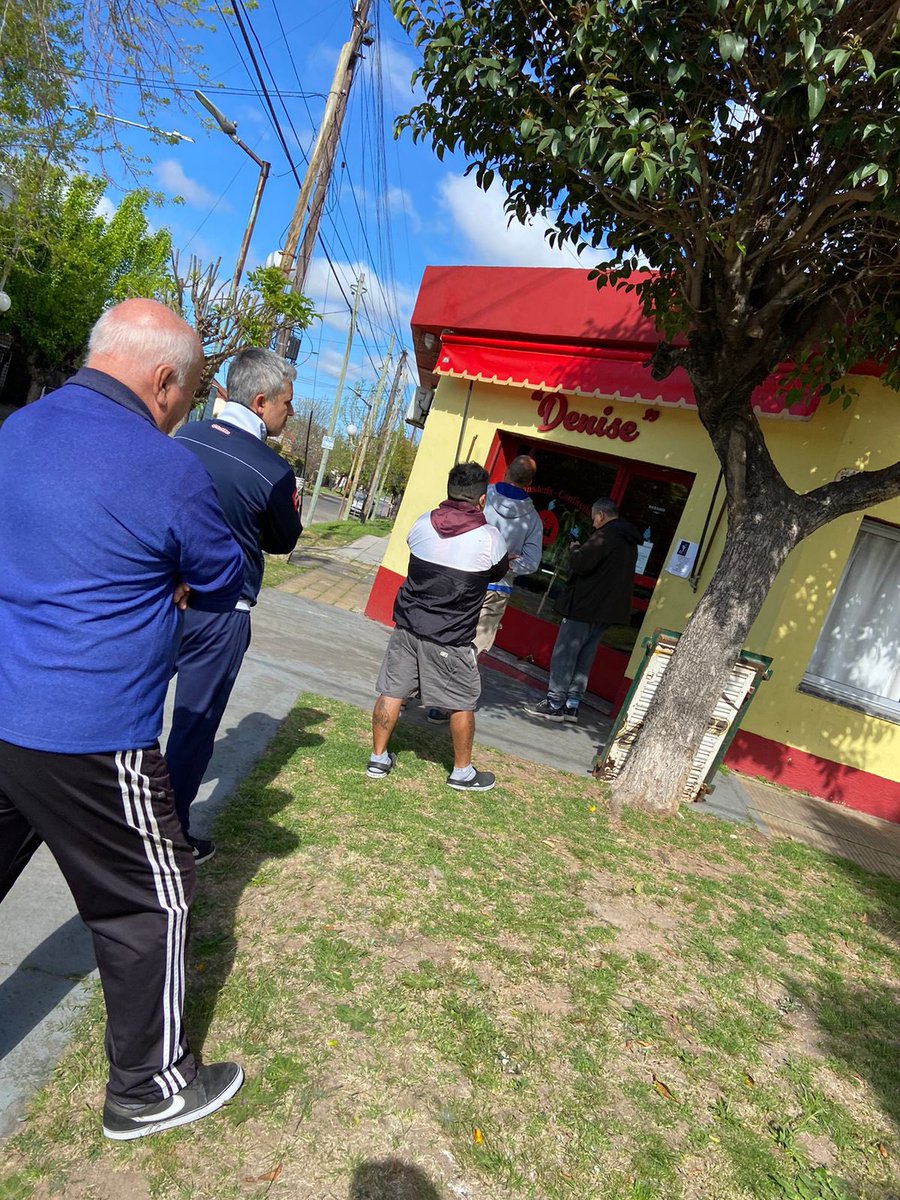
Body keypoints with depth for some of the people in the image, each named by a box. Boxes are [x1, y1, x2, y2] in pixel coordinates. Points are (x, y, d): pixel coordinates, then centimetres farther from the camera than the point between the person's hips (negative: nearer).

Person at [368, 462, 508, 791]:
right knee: (463, 704, 13)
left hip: (407, 625, 4)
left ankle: (378, 759, 25)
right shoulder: (490, 539, -13)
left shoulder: (422, 524, -2)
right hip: (450, 640, -4)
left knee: (391, 692, 13)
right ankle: (462, 772, 27)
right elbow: (499, 573, 6)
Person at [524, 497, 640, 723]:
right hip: (605, 609, 9)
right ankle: (571, 705, 15)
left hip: (586, 605, -9)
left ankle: (554, 704, -2)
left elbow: (581, 564, -21)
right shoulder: (630, 541, 17)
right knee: (584, 657, 12)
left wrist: (575, 549, -1)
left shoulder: (605, 535, -14)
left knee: (564, 653, -3)